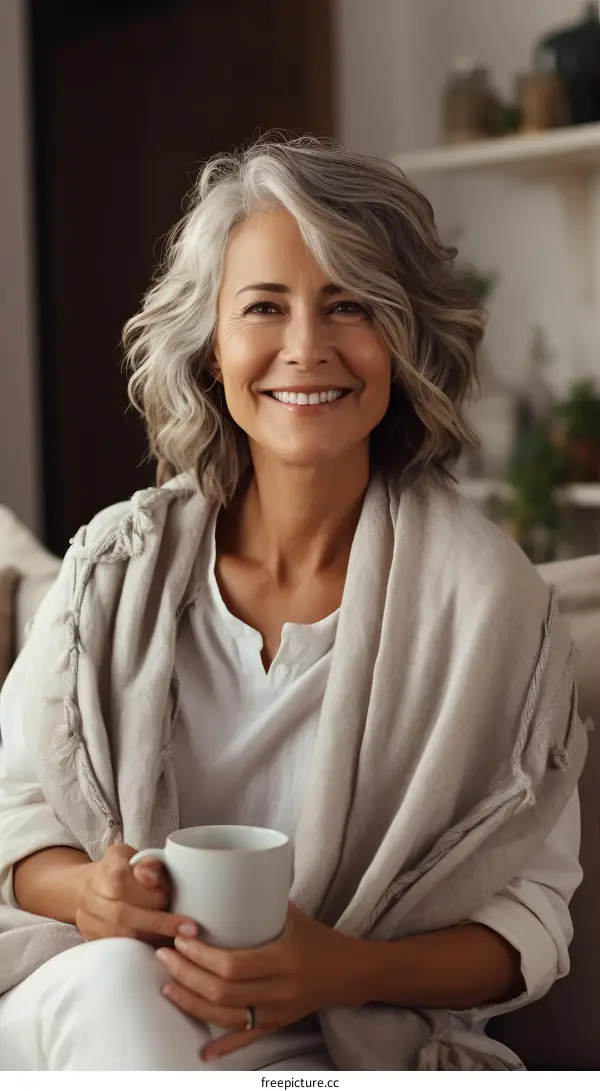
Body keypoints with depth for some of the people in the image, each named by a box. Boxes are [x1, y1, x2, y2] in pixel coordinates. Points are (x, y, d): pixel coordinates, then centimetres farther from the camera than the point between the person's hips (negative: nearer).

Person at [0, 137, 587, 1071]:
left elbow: (528, 919, -4)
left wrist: (344, 970, -21)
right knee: (111, 979, -33)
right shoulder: (120, 563, -1)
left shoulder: (485, 596, -8)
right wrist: (87, 892, -16)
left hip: (346, 1038, -2)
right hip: (86, 1010, 3)